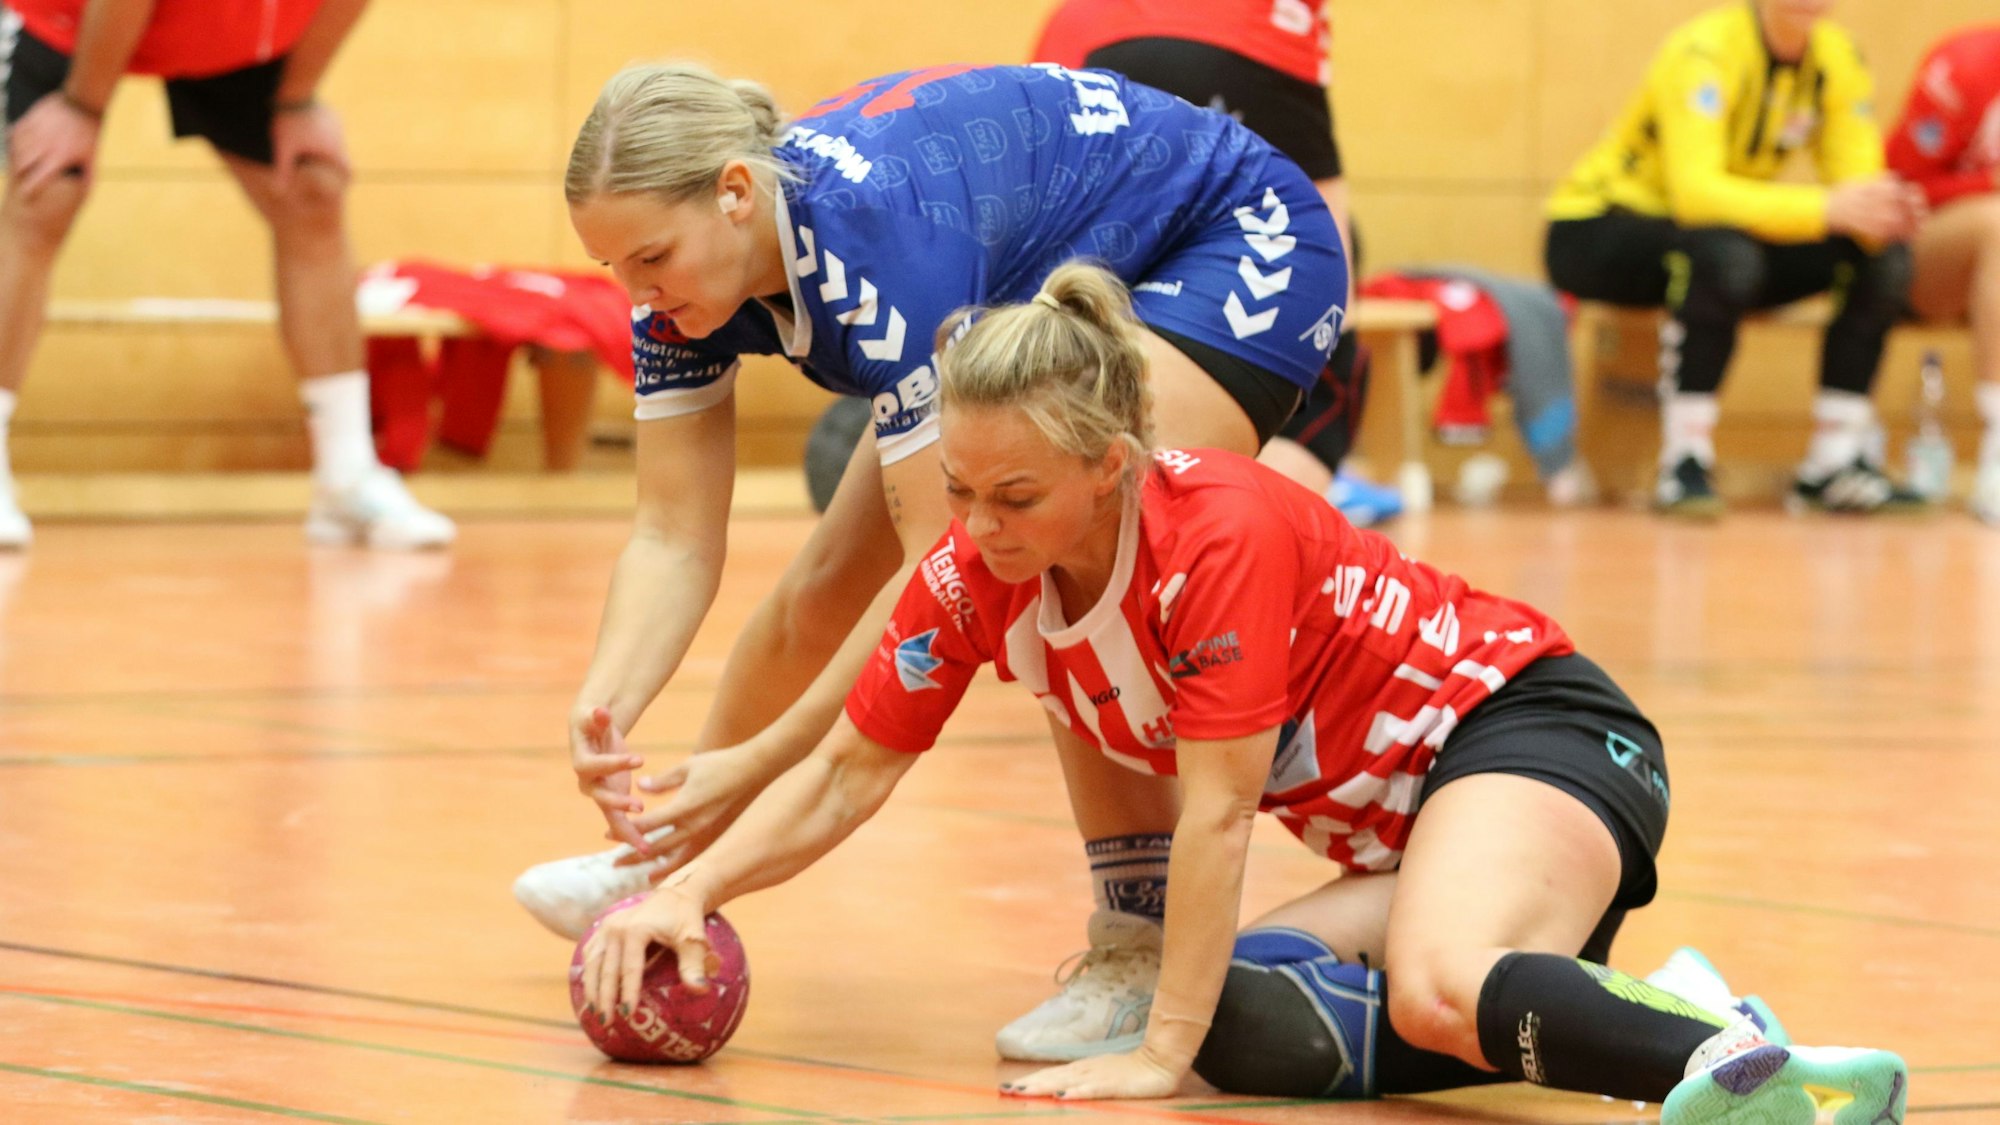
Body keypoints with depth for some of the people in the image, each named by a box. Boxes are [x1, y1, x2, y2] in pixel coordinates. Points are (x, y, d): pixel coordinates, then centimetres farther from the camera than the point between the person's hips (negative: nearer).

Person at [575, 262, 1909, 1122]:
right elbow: (846, 775, 1)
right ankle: (1614, 1013, -9)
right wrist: (691, 890, -14)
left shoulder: (1222, 534, -27)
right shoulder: (974, 577, -6)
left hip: (1527, 725, -9)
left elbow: (1218, 810, -26)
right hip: (1386, 827, 9)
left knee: (1438, 994, -39)